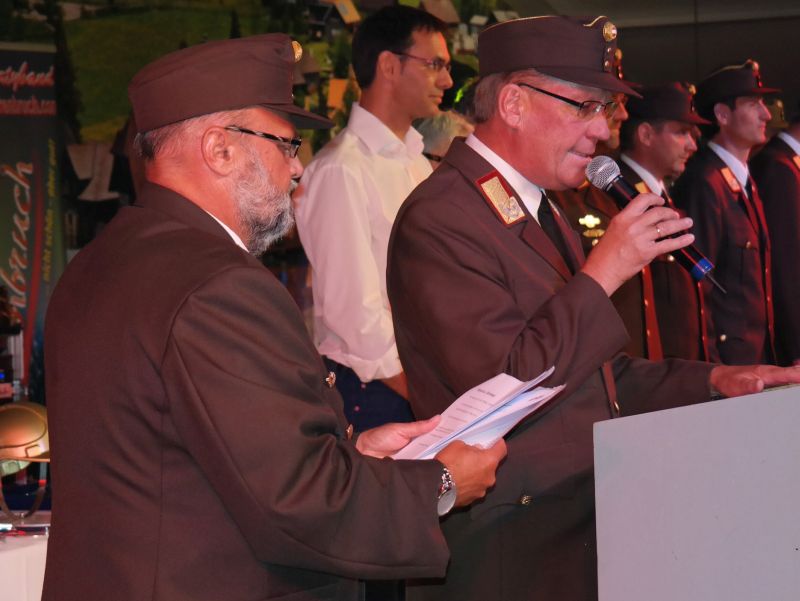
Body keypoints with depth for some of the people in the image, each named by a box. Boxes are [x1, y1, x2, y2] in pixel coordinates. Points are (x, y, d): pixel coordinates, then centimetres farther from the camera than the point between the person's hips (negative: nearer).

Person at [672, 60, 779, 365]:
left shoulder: (744, 181, 14)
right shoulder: (705, 184, -16)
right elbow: (695, 285, -19)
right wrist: (712, 370, -19)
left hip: (758, 352, 9)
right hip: (725, 357, -9)